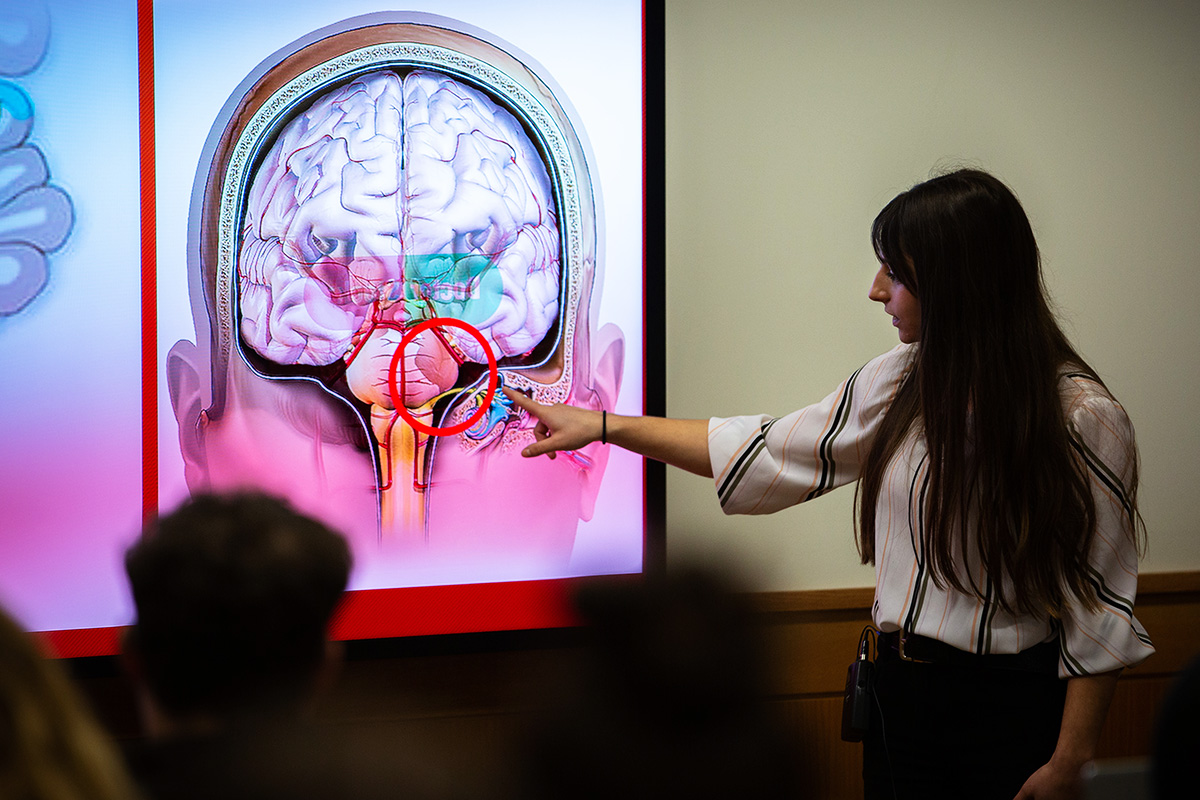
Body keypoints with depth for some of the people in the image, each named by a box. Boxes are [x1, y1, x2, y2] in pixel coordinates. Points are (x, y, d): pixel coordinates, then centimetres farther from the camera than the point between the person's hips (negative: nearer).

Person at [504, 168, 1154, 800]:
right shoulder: (900, 383, 4)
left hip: (1015, 712, -6)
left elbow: (1098, 607, -13)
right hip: (902, 689, 6)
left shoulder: (1082, 418, -15)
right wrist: (604, 426, 12)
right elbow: (772, 454, 12)